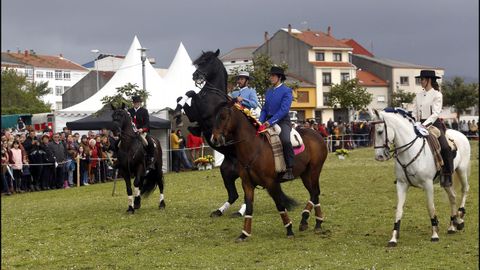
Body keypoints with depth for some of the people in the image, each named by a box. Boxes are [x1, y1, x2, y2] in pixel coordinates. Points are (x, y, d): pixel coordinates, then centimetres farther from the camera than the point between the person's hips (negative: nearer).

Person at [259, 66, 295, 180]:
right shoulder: (268, 91, 16)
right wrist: (260, 121, -1)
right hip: (269, 121, 8)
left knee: (285, 140, -33)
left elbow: (284, 109, -16)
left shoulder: (287, 91, -6)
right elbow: (264, 109, 18)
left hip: (282, 121, -8)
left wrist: (271, 121, -23)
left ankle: (290, 169, -28)